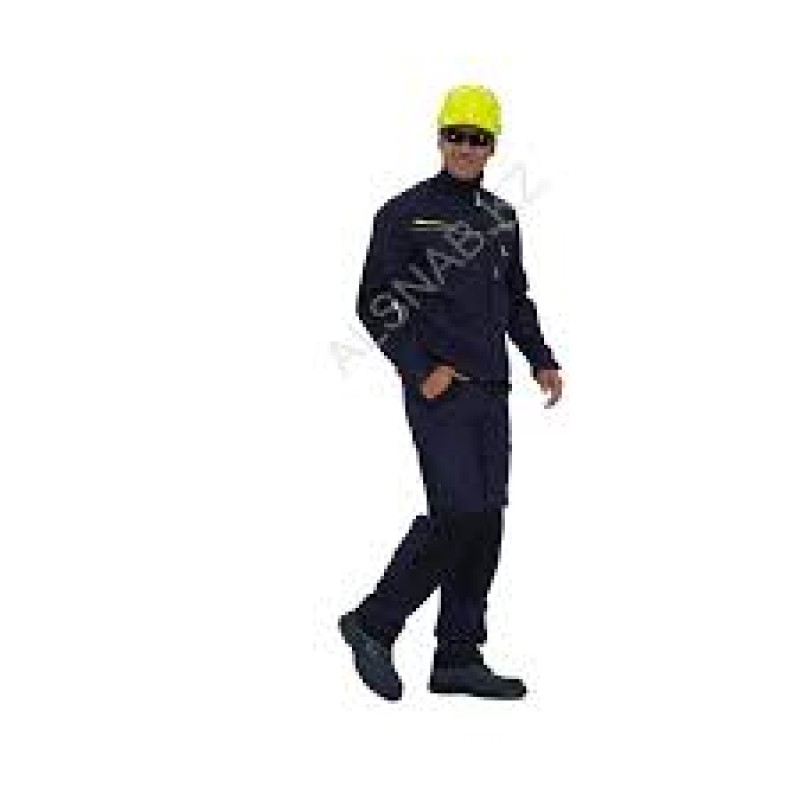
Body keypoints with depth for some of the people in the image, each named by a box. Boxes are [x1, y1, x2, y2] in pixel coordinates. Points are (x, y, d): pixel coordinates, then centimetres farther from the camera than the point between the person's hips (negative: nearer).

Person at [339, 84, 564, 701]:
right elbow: (375, 303, -6)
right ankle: (374, 625, 1)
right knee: (458, 514, -15)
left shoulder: (502, 218, 15)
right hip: (438, 390, -7)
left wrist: (541, 360, 9)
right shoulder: (404, 213, -3)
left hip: (491, 393, 7)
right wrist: (421, 371, -14)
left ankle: (458, 660, 13)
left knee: (486, 522, 5)